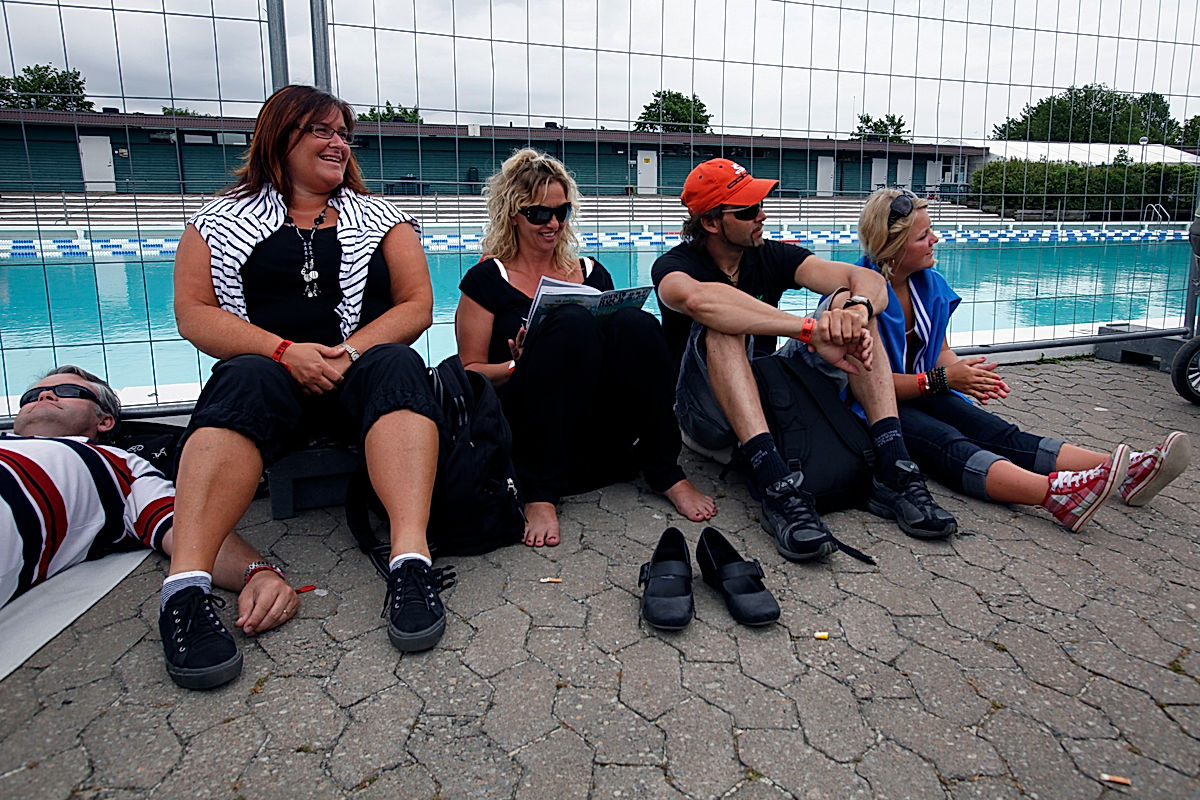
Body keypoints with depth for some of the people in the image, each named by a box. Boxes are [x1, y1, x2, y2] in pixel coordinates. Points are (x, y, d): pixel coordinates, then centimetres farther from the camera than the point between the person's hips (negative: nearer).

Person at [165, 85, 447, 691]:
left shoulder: (381, 218, 18)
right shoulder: (223, 221, 15)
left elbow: (416, 305, 7)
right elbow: (194, 314, 4)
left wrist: (351, 351, -11)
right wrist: (286, 351, -14)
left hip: (362, 371, 1)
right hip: (269, 372, 0)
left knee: (397, 365, -32)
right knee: (249, 377, -34)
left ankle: (411, 560, -50)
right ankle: (185, 585, -46)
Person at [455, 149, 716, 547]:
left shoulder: (591, 273, 17)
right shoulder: (488, 279, 5)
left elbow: (617, 343, 18)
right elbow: (469, 371, 3)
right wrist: (519, 365, -17)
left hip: (602, 433, 3)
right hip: (527, 433, -3)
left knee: (637, 324, -23)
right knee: (573, 324, -30)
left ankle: (666, 474, -18)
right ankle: (539, 496, -29)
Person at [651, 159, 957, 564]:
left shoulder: (772, 256, 3)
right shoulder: (674, 265, -10)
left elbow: (870, 281, -10)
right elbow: (699, 298, -38)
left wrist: (857, 309, -35)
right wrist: (812, 331, -44)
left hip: (773, 400, 5)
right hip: (707, 417, -4)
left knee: (849, 301, -11)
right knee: (722, 325, -32)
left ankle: (892, 469, -25)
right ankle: (777, 486, -45)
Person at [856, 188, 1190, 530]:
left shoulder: (930, 284, 8)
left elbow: (941, 353, 16)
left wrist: (962, 372, -7)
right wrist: (942, 379, -19)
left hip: (924, 392, 7)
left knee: (1001, 434, -15)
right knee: (949, 444, -33)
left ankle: (1126, 471, -31)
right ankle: (1057, 495, -57)